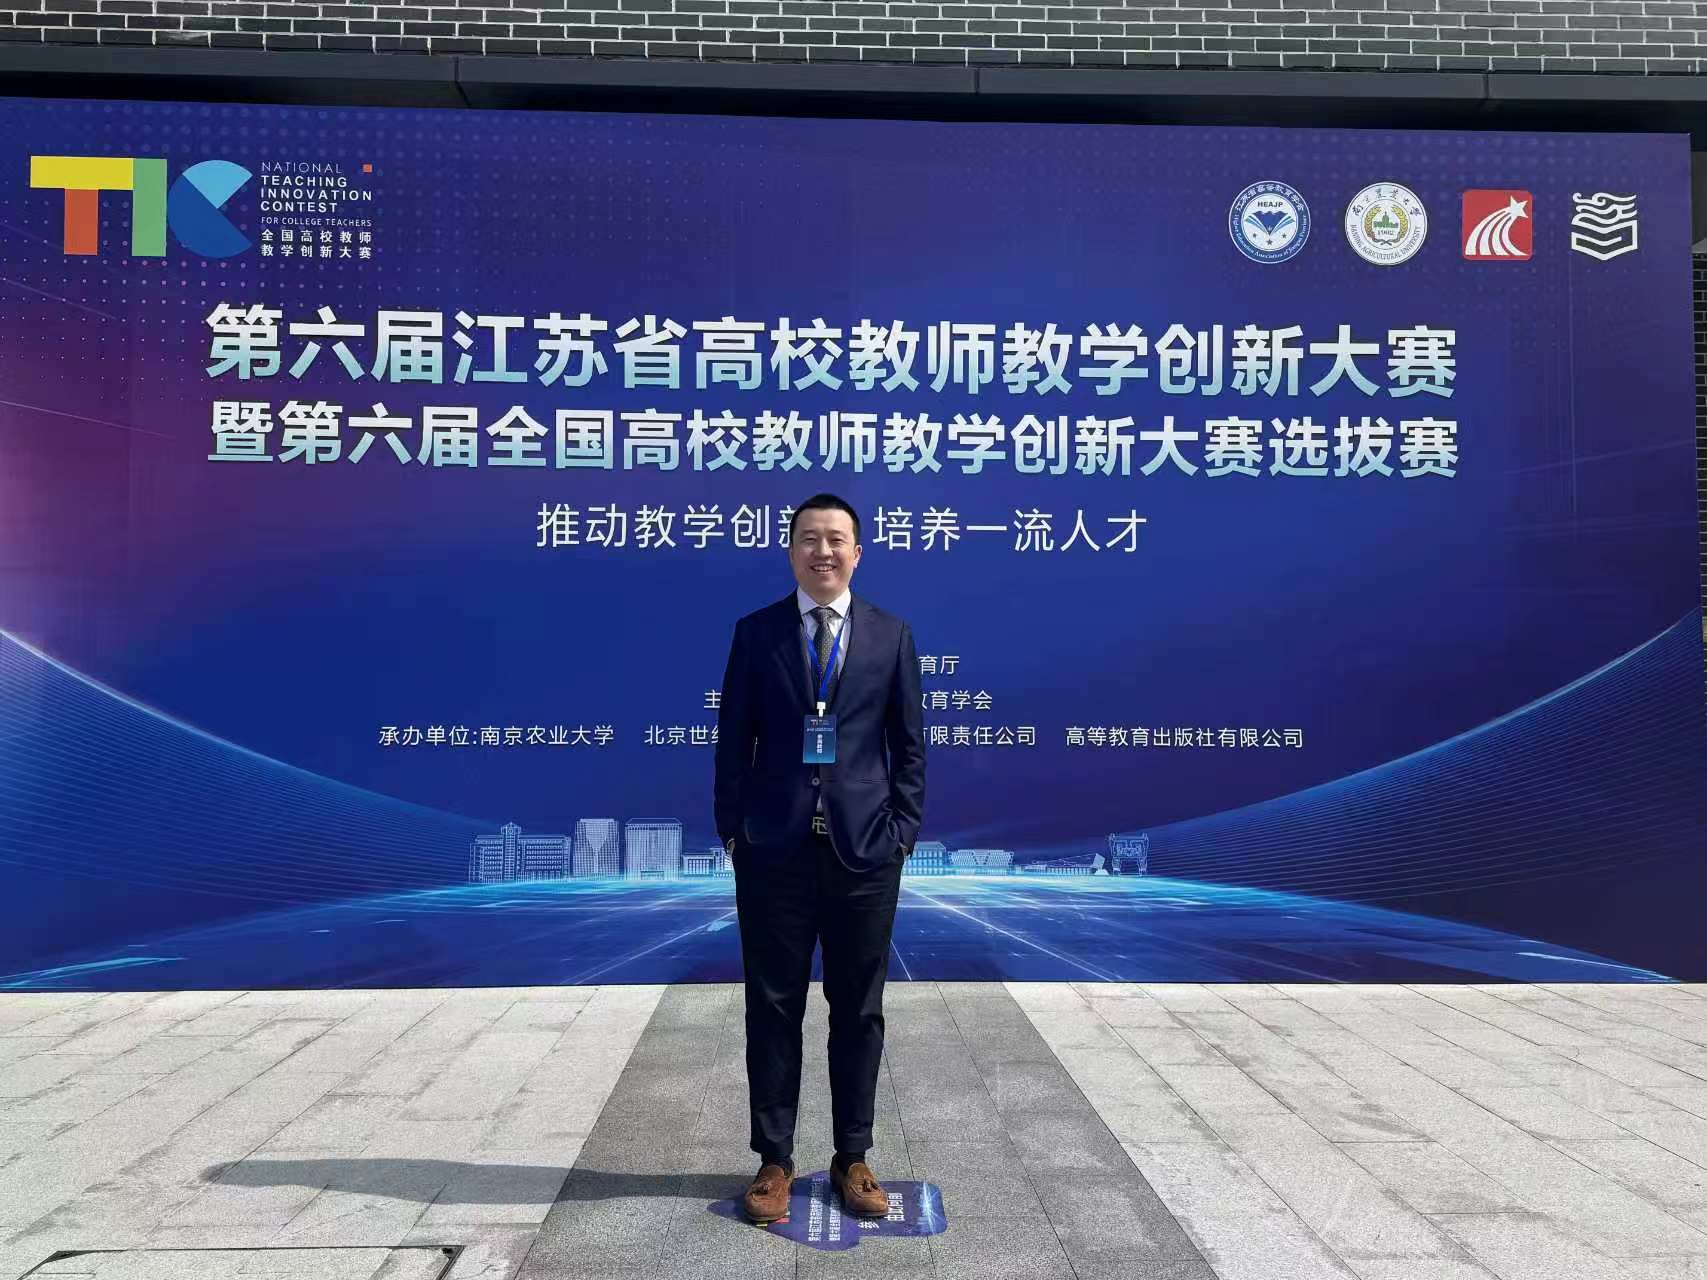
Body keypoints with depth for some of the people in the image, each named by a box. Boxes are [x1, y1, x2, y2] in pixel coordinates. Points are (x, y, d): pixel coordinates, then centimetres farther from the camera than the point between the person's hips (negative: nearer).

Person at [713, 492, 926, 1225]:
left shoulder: (891, 635, 5)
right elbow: (733, 739, 4)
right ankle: (774, 1159, 22)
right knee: (773, 1007, 7)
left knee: (858, 1008, 10)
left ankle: (852, 1158, 25)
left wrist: (903, 830, -1)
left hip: (864, 848, 1)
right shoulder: (755, 633, 4)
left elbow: (910, 743, 6)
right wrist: (731, 828, -1)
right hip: (774, 848, 0)